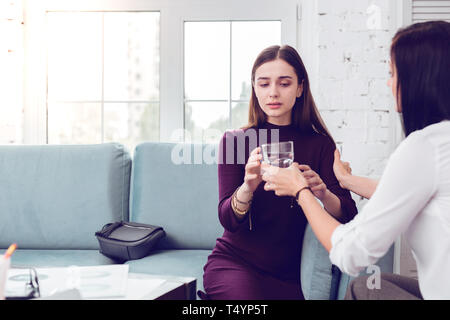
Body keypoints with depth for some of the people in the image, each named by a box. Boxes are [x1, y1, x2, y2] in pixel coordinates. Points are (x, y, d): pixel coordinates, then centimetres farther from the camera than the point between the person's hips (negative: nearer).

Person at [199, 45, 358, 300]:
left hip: (287, 275, 2)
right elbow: (228, 219, -11)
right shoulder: (234, 140, -2)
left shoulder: (320, 144, 0)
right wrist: (248, 186, -33)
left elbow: (348, 215, -10)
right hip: (234, 262, -1)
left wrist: (323, 193, -32)